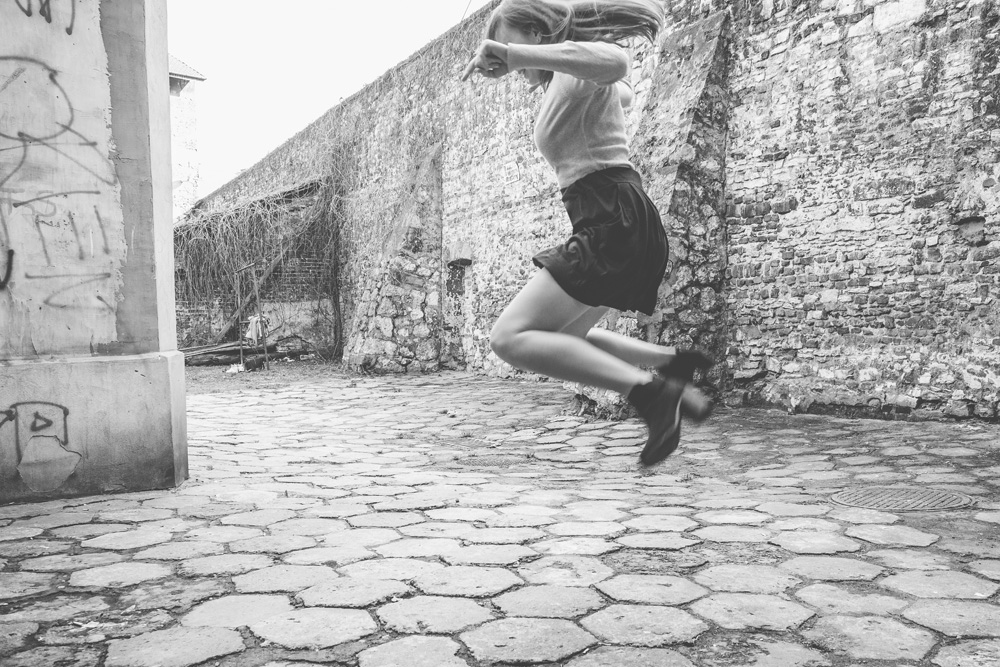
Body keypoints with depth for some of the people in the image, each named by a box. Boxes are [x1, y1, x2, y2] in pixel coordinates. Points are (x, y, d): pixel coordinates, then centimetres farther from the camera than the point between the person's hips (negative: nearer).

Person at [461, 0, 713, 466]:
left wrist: (513, 56, -36)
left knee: (510, 337, -18)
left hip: (614, 223, -10)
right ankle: (673, 364, 20)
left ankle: (649, 391, -24)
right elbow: (623, 93, 46)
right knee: (559, 338, 22)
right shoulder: (563, 84, 22)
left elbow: (612, 62, -33)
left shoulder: (576, 75, -6)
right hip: (612, 228, 10)